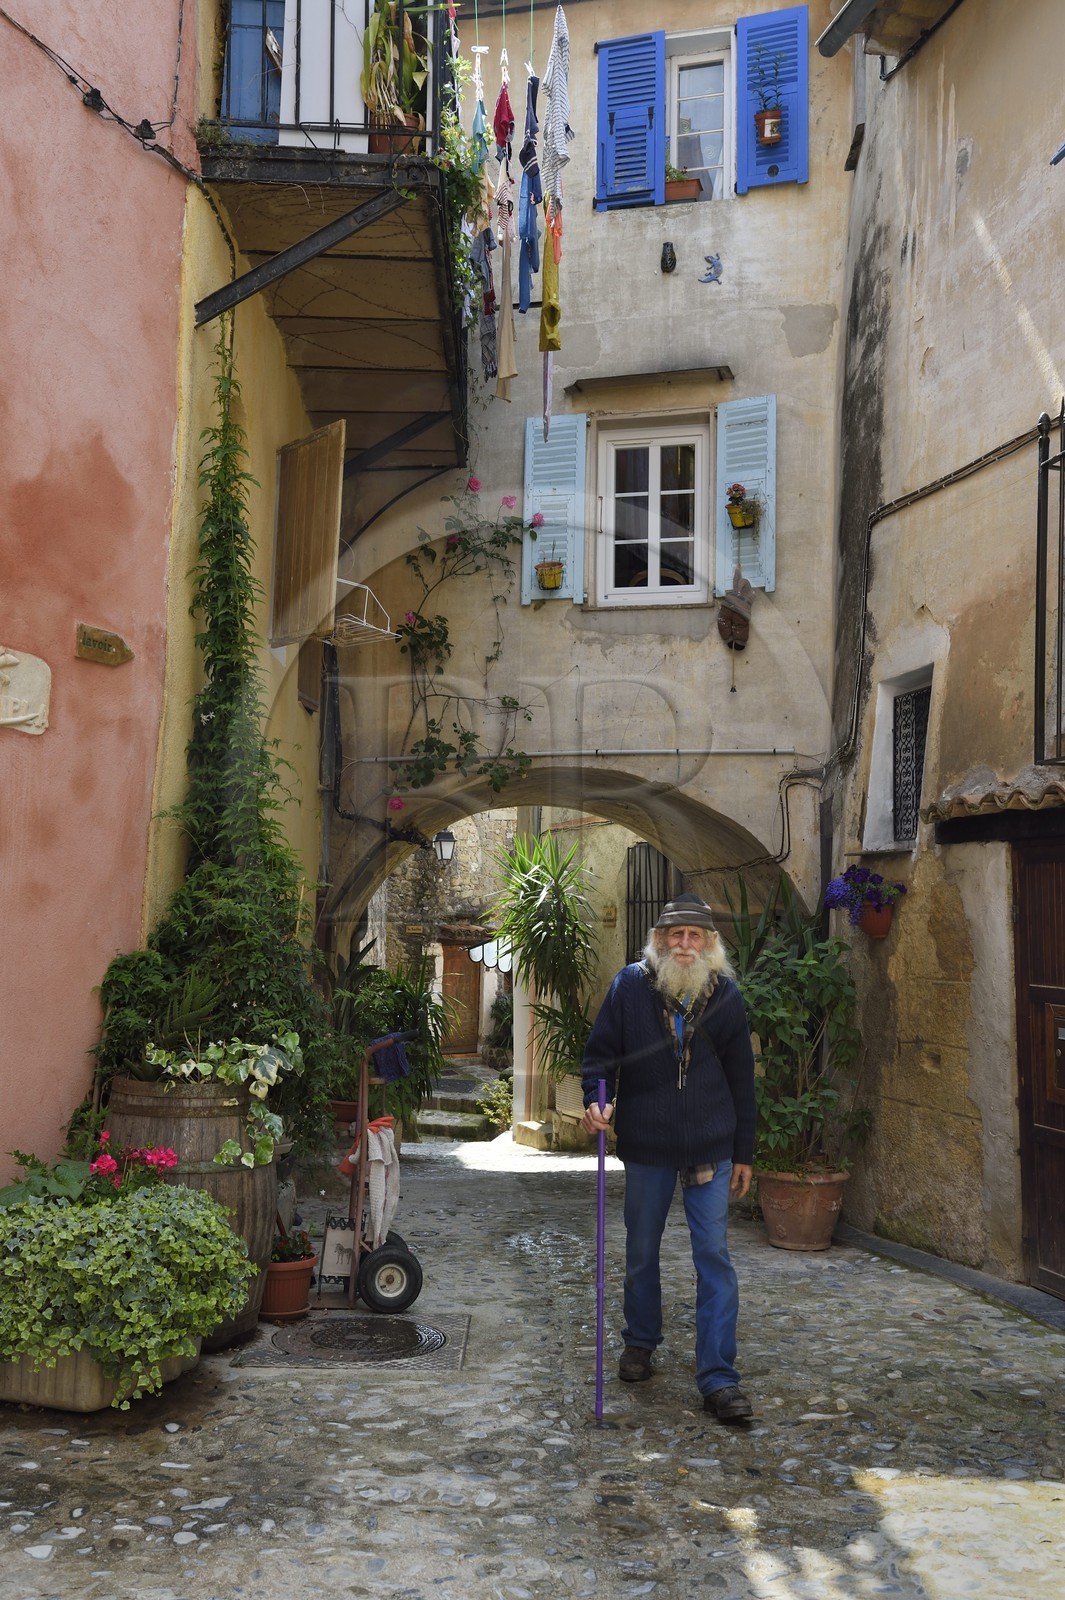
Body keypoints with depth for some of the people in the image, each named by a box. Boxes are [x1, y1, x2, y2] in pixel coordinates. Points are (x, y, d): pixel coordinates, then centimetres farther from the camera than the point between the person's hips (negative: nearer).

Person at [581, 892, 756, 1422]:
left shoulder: (725, 994, -1)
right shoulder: (629, 986, -4)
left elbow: (741, 1077, 5)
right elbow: (600, 1052, 2)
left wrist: (744, 1152, 6)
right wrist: (597, 1099, -18)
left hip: (710, 1149, 0)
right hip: (645, 1146, 1)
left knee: (714, 1257, -3)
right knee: (641, 1252, 15)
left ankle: (719, 1378, 2)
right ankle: (640, 1343, 36)